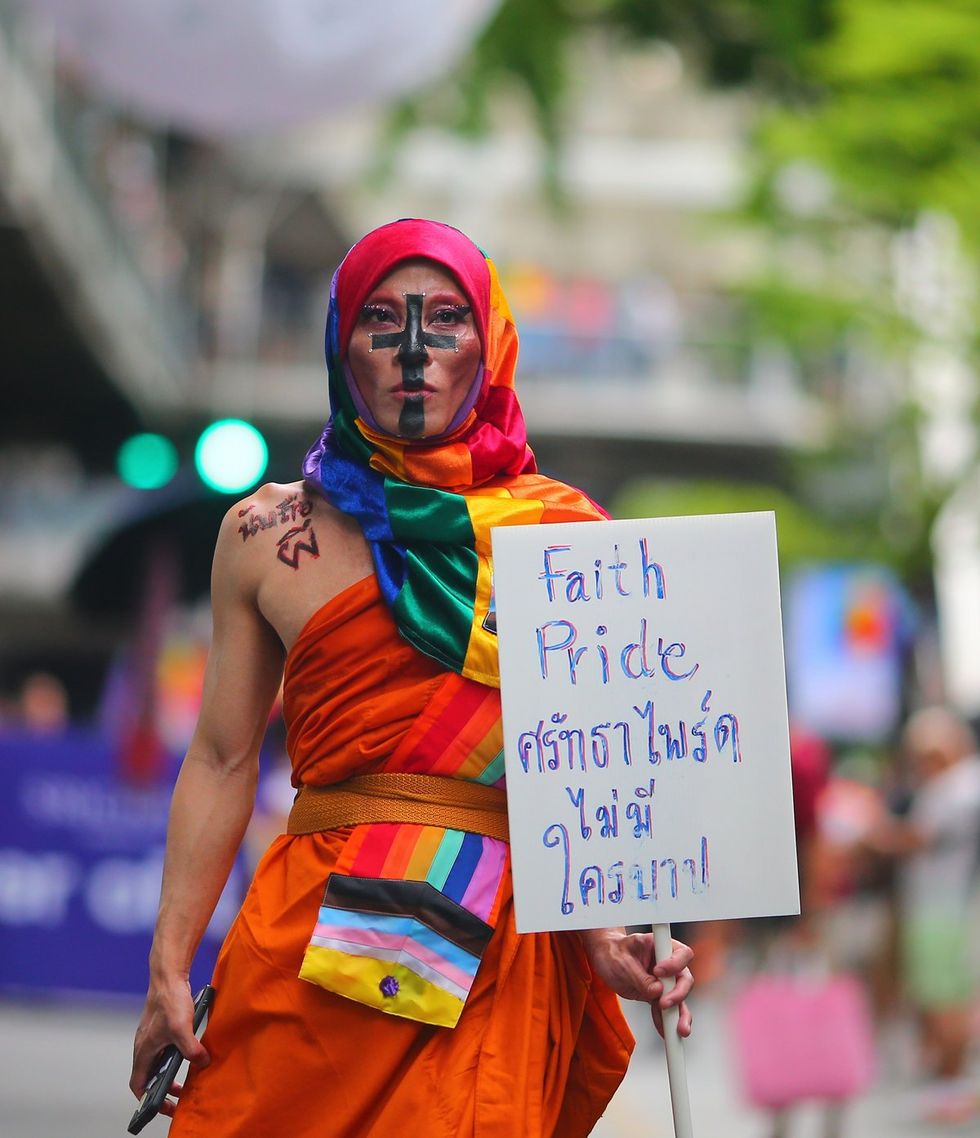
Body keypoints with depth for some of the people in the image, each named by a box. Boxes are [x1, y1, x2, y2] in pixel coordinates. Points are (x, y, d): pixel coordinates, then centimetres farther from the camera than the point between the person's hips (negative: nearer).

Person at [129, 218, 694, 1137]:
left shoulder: (562, 530, 9)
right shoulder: (266, 534, 10)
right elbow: (222, 762, 10)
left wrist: (607, 927, -11)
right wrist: (169, 970, 4)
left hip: (497, 955, 0)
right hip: (308, 944, 0)